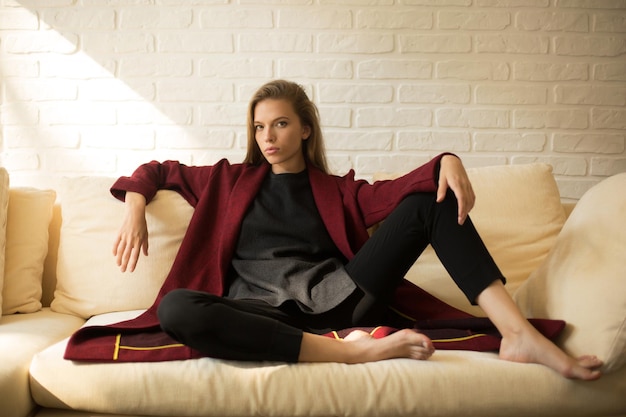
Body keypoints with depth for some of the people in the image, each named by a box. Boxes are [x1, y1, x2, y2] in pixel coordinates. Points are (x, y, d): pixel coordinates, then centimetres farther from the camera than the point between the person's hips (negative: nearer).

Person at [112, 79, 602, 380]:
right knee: (175, 308, -36)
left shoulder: (334, 189, 20)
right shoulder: (231, 181, 22)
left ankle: (519, 334, -22)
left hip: (335, 299, 1)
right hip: (262, 314, -1)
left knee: (434, 199, -7)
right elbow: (157, 171, 26)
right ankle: (354, 349, -34)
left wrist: (447, 161, -15)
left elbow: (393, 190, 4)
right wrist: (135, 209, 5)